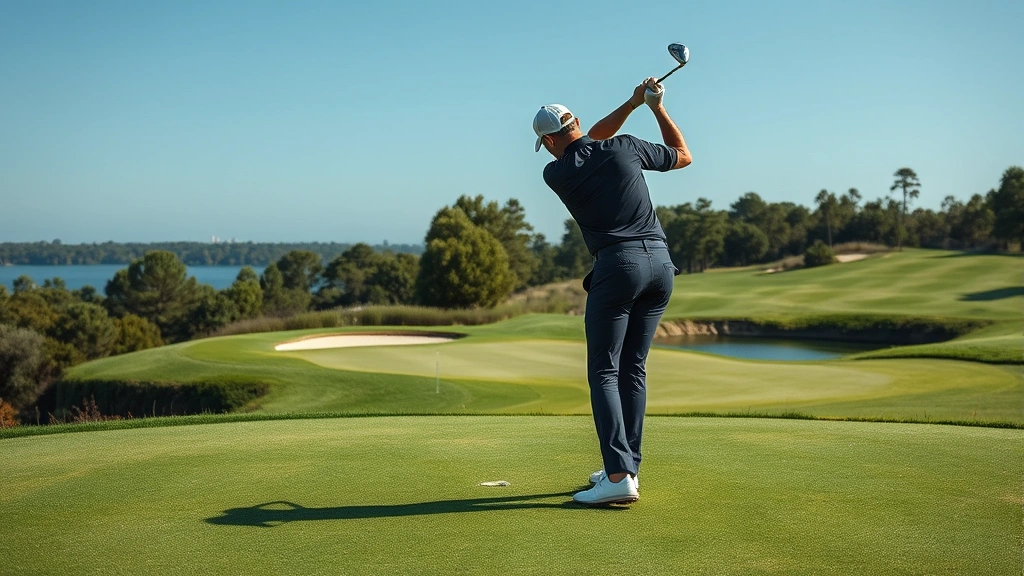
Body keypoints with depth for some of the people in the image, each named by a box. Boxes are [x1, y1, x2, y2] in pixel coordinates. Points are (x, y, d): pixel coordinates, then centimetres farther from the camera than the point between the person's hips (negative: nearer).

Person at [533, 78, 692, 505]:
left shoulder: (555, 174, 4)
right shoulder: (625, 148, 8)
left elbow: (590, 141, 24)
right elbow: (683, 156, 24)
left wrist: (632, 103, 25)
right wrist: (657, 107, 27)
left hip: (617, 265, -5)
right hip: (660, 262, 5)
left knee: (604, 372, -3)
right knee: (633, 367, 13)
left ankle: (619, 477, -15)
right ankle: (626, 466, 17)